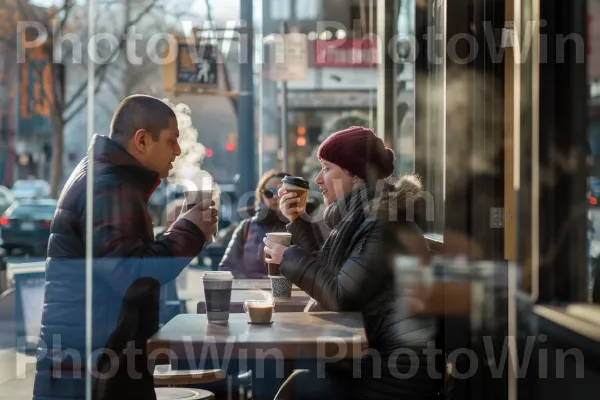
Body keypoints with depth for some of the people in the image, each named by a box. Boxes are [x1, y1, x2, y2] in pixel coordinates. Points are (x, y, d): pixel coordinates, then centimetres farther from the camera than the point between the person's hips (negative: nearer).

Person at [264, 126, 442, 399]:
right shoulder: (361, 215, 13)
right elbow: (328, 277, 16)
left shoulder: (384, 219, -16)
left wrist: (289, 257, -6)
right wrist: (297, 221, 9)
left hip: (399, 367, -9)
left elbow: (342, 296, -19)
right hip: (376, 352, 9)